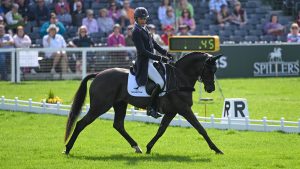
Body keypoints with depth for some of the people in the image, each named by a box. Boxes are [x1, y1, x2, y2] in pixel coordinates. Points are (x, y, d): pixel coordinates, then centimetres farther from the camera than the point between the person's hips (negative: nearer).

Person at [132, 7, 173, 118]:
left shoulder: (144, 29, 13)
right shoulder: (136, 32, -15)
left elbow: (154, 44, 20)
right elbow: (143, 51, -21)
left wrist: (165, 53, 8)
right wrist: (160, 58, -23)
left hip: (151, 60, 10)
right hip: (144, 62, -10)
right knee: (160, 83, -20)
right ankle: (150, 108, -11)